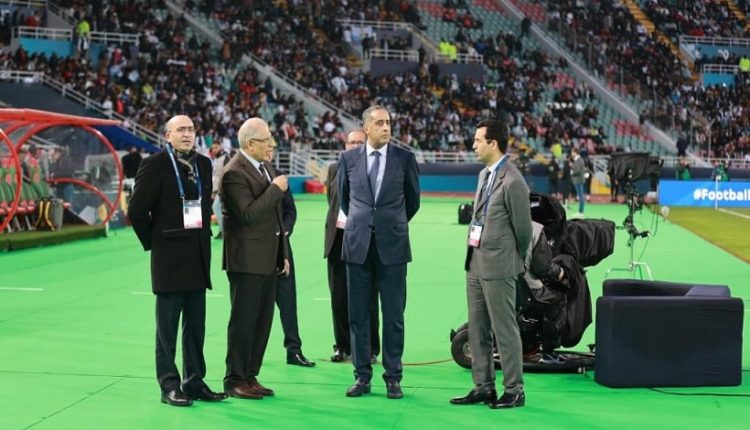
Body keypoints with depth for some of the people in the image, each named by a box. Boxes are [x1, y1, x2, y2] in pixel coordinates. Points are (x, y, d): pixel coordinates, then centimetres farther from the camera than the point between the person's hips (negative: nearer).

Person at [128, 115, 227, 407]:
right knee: (167, 326, 2)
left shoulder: (203, 164, 9)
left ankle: (194, 381, 19)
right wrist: (153, 242, -3)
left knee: (196, 325, 11)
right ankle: (169, 385, 9)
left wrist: (203, 238, 11)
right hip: (169, 257, -6)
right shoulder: (155, 165, -9)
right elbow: (136, 210, -9)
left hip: (198, 256, 6)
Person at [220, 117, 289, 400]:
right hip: (247, 260, -9)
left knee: (263, 321, 11)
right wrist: (275, 189, -19)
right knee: (243, 322, -1)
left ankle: (251, 376, 20)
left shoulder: (266, 167, 13)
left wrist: (283, 253, 19)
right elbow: (248, 213, -25)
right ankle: (235, 380, 8)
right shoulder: (234, 173, -15)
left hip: (269, 258, 9)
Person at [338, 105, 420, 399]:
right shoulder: (349, 159, 4)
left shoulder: (405, 159, 0)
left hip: (392, 245, -1)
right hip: (358, 245, 2)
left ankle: (393, 377, 10)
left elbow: (413, 199, 12)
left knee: (393, 315, 2)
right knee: (358, 315, 6)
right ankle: (362, 376, 14)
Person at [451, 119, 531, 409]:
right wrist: (474, 254, 16)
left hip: (498, 267, -9)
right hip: (475, 263, 9)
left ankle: (514, 391, 7)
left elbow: (523, 228, -10)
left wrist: (515, 260, 4)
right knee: (477, 330, 13)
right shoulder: (484, 175, 13)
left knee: (504, 330, -1)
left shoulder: (512, 181, -16)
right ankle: (483, 387, 22)